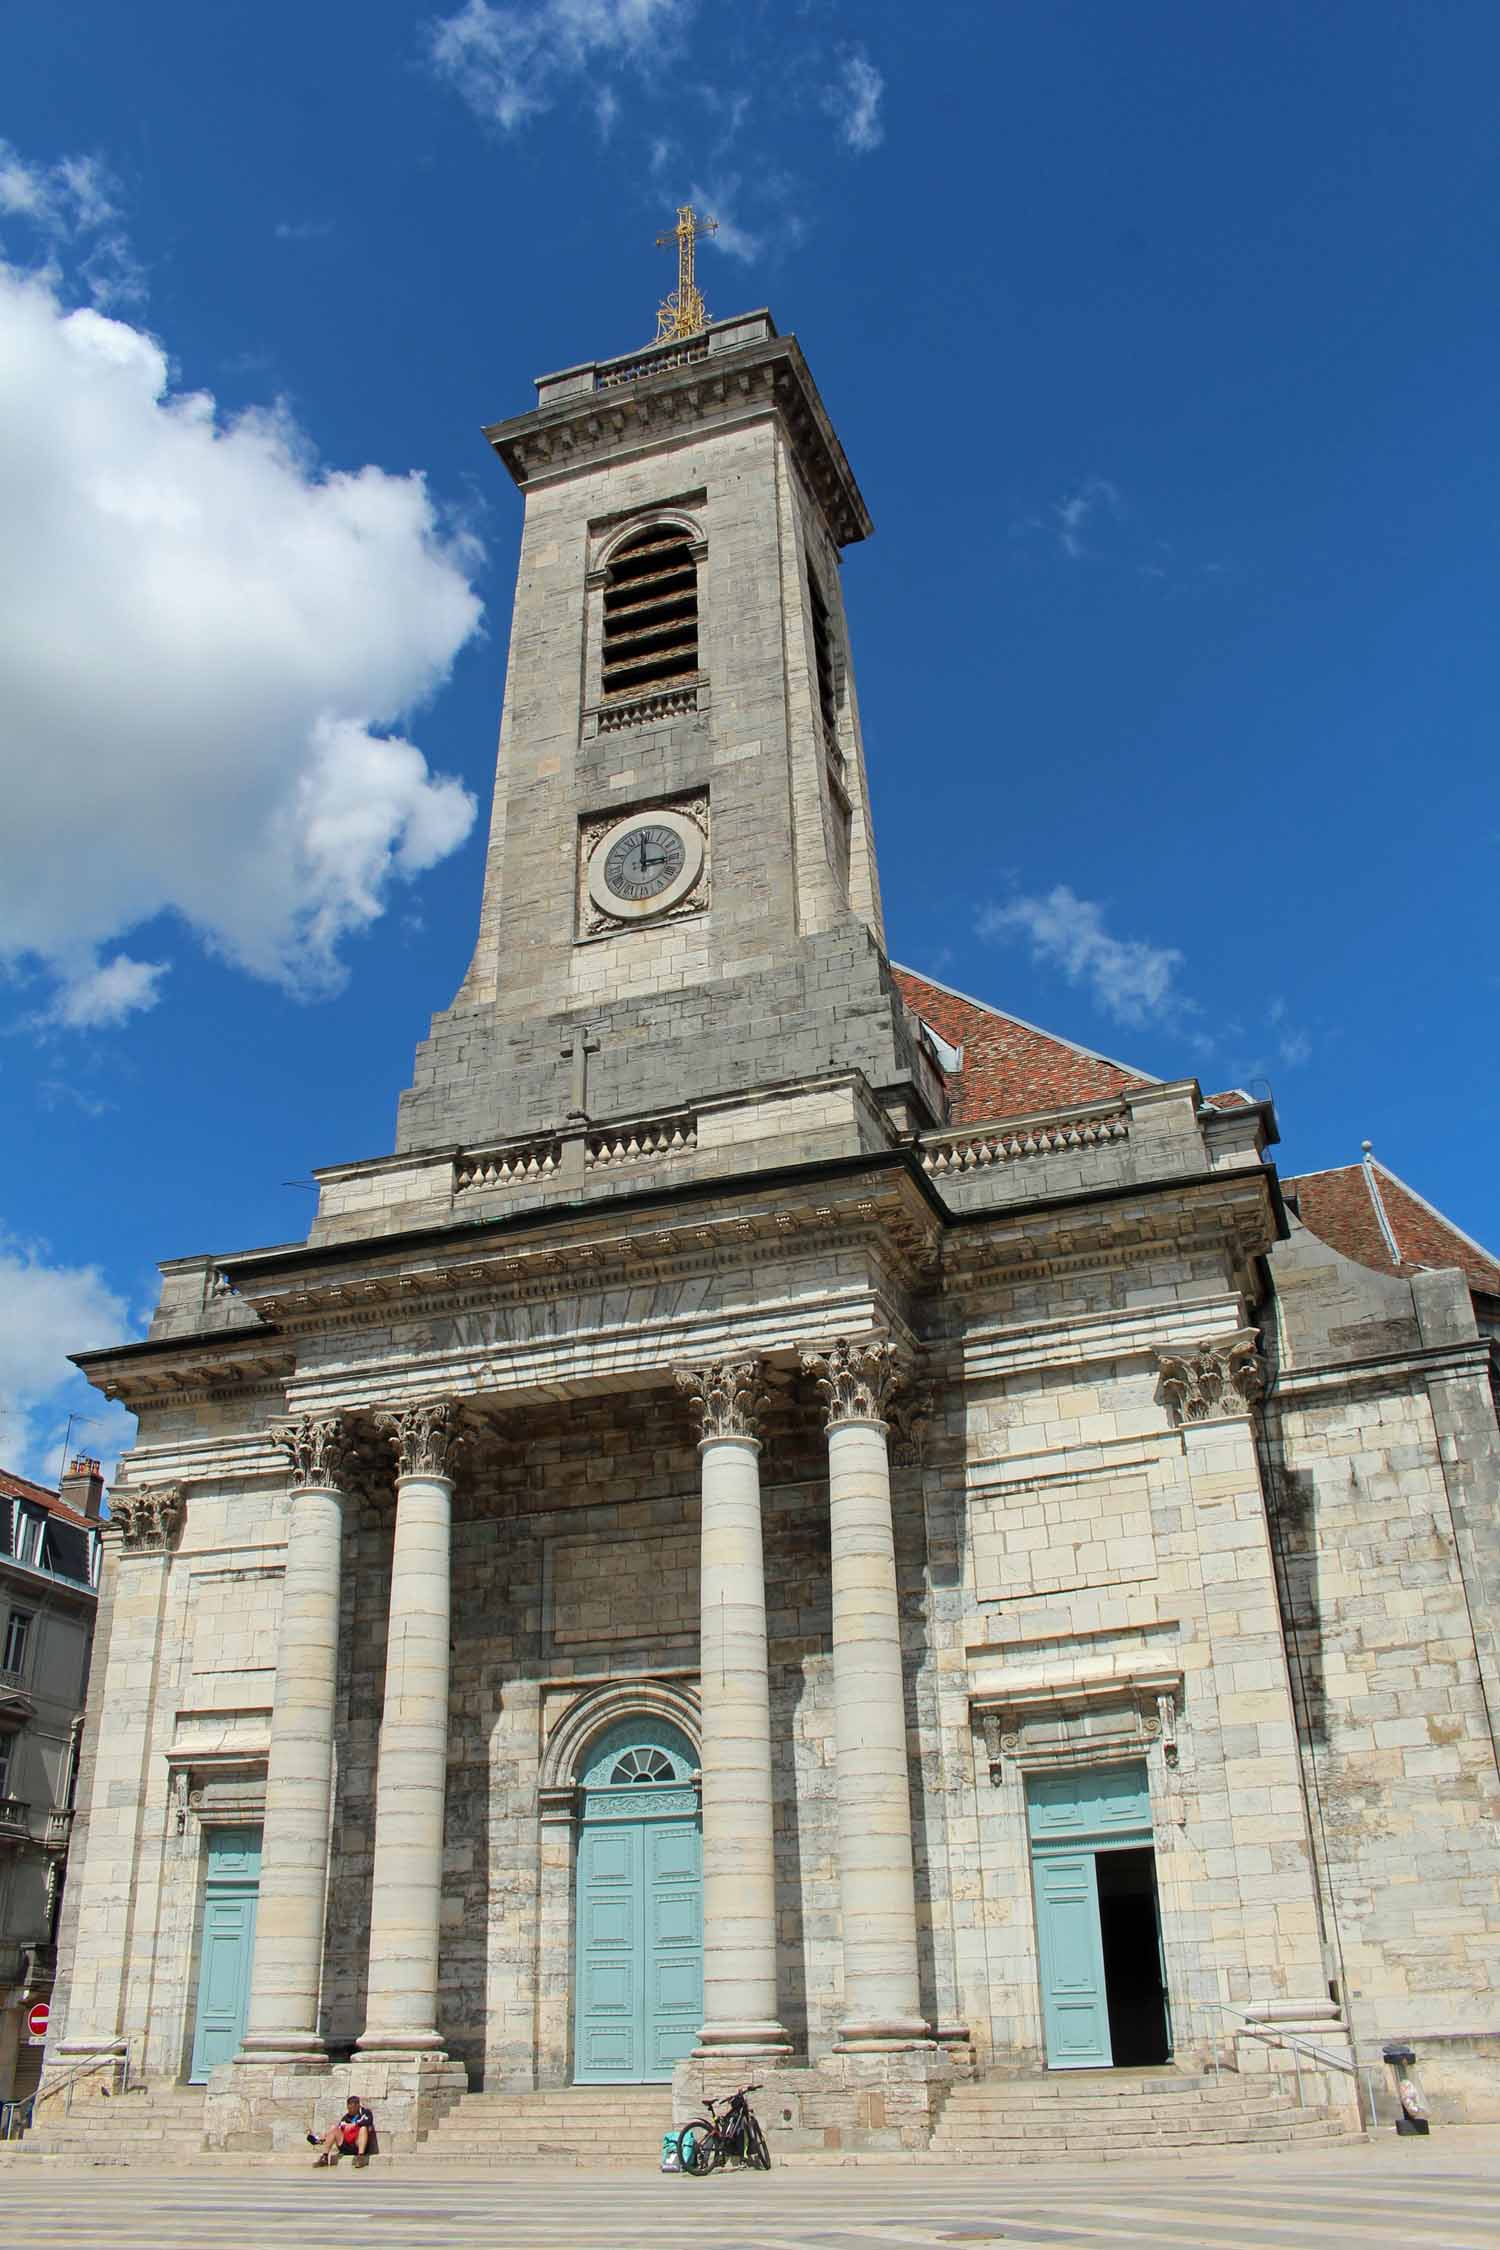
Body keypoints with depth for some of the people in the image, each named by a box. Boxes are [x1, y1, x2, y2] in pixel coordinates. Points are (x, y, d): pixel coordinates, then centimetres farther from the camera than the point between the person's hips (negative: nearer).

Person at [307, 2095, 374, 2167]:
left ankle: (361, 2156, -46)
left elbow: (367, 2122, -15)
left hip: (360, 2145, -4)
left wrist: (354, 2124, -25)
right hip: (345, 2147, 4)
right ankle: (324, 2157, -18)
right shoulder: (346, 2117, 16)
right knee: (333, 2128, -9)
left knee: (363, 2128, -29)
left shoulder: (365, 2112, 6)